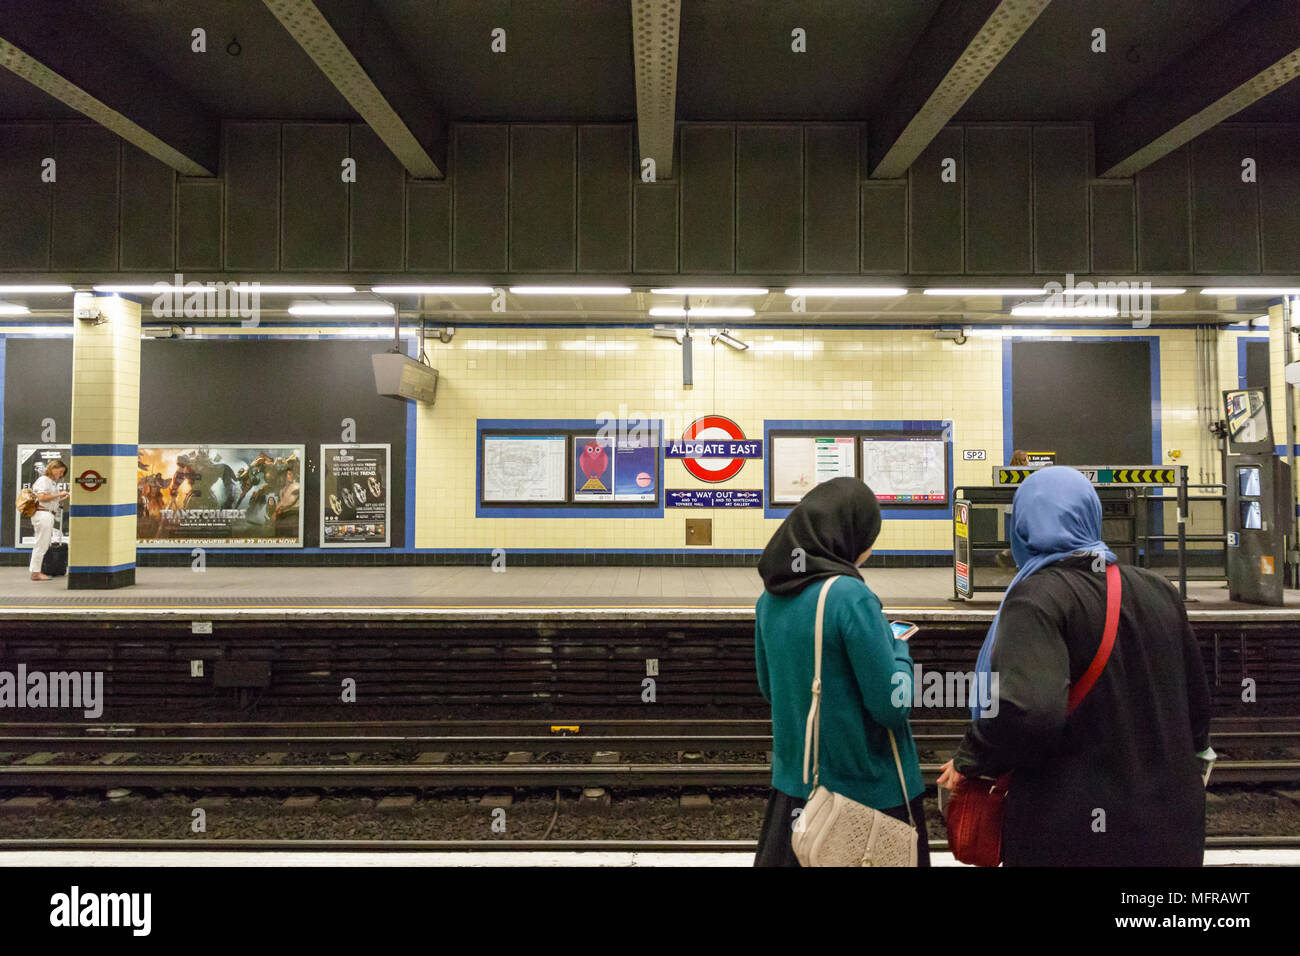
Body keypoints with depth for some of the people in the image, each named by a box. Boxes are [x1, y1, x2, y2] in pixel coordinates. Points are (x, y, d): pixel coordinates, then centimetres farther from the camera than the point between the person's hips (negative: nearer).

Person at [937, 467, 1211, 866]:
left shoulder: (1036, 596, -19)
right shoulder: (1158, 591, 2)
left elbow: (1030, 710, -33)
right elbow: (1197, 702, 11)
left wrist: (969, 759, -15)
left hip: (1073, 833, -5)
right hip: (1170, 823, 6)